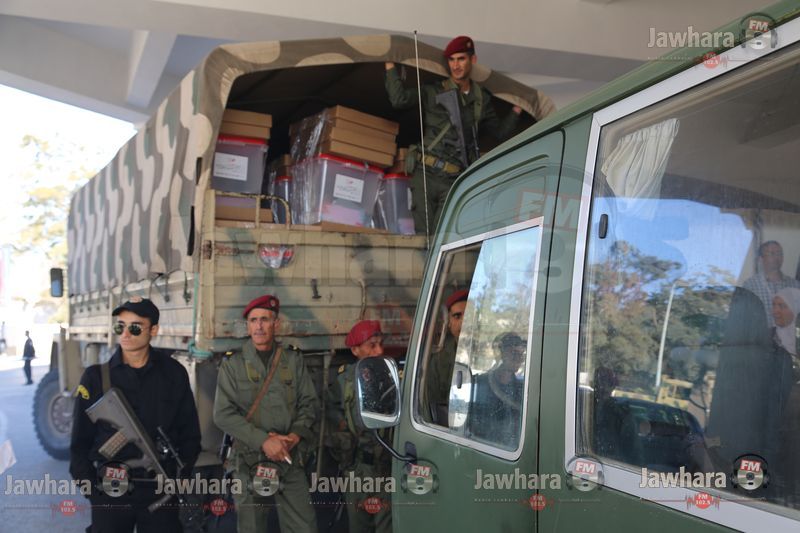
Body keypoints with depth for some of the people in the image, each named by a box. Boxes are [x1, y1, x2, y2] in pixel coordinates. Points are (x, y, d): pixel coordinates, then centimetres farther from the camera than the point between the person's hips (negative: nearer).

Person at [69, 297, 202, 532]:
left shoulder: (173, 373, -1)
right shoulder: (96, 376, -3)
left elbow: (189, 431, 5)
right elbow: (80, 439, 2)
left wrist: (181, 477, 0)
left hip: (160, 489, 0)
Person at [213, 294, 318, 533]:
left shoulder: (294, 360, 6)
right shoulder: (232, 365, 0)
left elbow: (309, 403, 7)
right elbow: (223, 414, -7)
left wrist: (295, 435, -11)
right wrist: (263, 440, -16)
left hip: (290, 458, 1)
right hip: (249, 460, -1)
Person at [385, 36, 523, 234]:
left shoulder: (482, 100, 16)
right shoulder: (433, 92, 7)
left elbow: (500, 132, 26)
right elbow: (399, 99, -5)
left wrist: (517, 108, 17)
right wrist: (390, 65, -4)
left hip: (455, 181, 2)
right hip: (426, 174, -1)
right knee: (423, 234, -7)